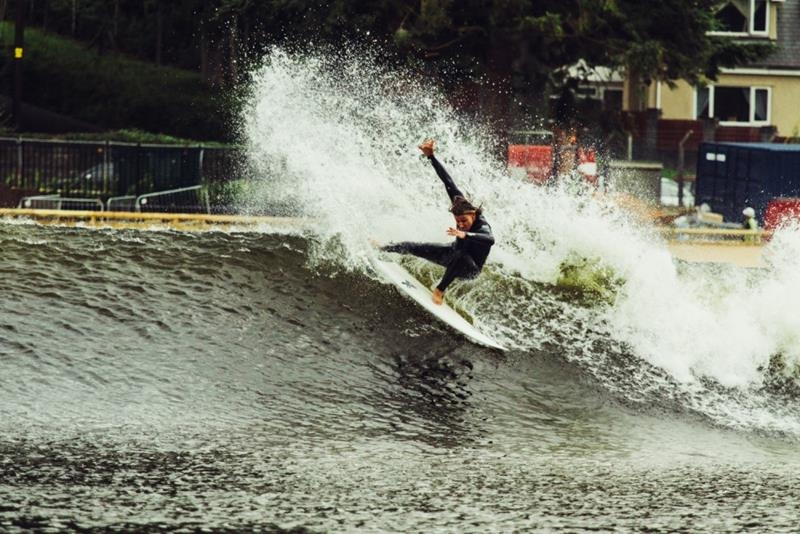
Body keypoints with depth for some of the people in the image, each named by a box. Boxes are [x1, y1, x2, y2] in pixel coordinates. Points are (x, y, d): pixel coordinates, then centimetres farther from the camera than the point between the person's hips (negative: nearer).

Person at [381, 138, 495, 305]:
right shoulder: (462, 206, -20)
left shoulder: (482, 228, -38)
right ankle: (382, 249, 47)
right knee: (412, 247, 16)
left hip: (470, 269, -7)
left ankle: (440, 290, -27)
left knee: (460, 256, -44)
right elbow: (448, 183, -17)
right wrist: (431, 156, -20)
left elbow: (490, 240, -62)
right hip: (454, 254, 7)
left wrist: (465, 235, -74)